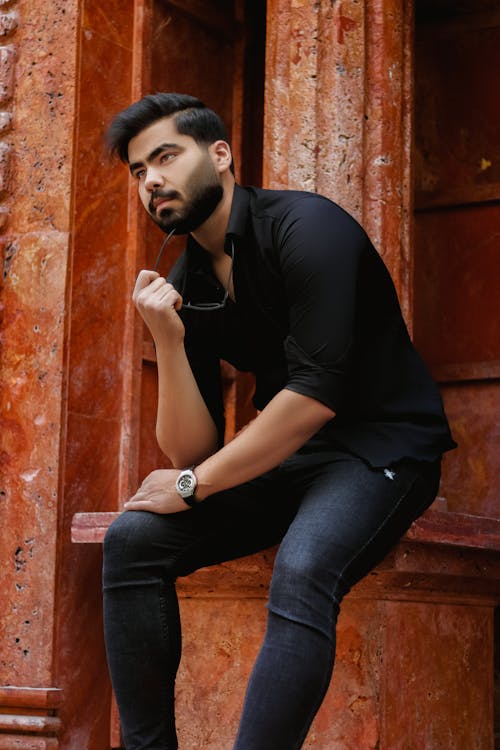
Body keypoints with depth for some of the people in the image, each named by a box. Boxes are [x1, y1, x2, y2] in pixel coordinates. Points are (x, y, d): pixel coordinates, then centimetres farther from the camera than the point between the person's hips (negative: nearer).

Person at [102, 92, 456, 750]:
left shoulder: (302, 227, -16)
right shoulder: (185, 285, 5)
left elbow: (316, 394, -24)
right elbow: (192, 450, 1)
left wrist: (191, 485, -15)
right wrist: (167, 340, -15)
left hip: (382, 446, -7)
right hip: (283, 459, 7)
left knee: (301, 571, -35)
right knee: (132, 539, -10)